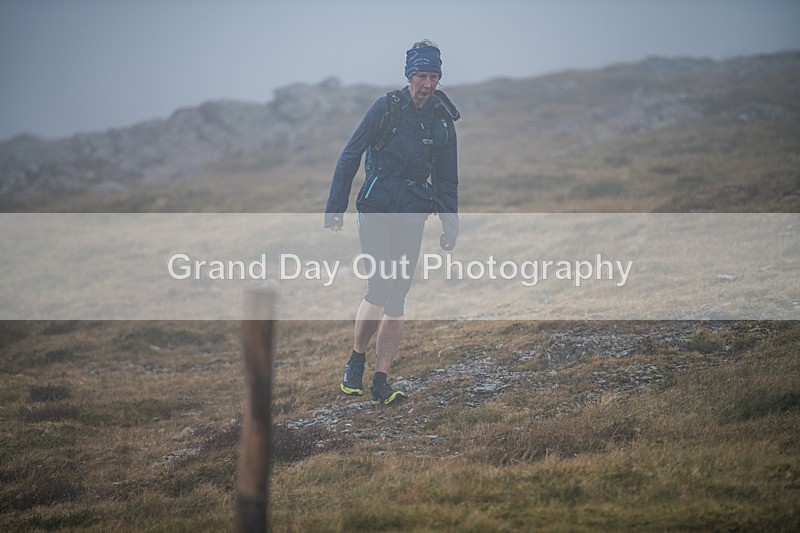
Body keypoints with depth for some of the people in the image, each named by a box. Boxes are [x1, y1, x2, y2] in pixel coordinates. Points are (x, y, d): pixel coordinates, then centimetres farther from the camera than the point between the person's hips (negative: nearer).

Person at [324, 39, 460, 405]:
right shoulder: (386, 108, -4)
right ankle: (356, 361, 4)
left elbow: (446, 180, 17)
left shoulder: (442, 123, 8)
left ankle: (381, 382, 2)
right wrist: (335, 208, -5)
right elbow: (350, 156, -1)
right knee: (380, 286, -16)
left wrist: (450, 225, 10)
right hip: (376, 208, -3)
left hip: (412, 216, 4)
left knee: (398, 296, -1)